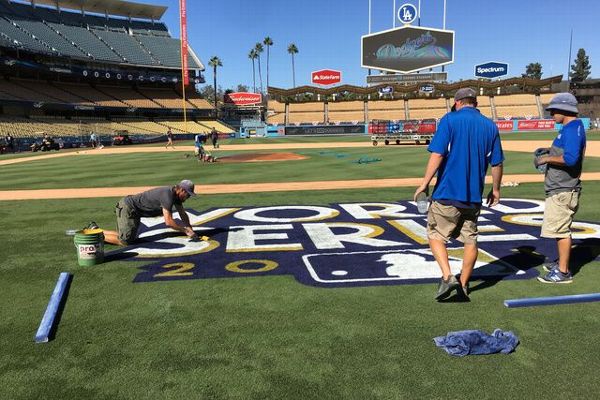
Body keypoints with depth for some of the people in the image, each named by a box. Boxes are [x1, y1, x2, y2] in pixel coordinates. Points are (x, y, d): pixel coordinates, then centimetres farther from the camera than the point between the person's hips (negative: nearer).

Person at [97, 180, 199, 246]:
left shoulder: (176, 194, 2)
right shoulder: (168, 195, -27)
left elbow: (183, 214, 11)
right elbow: (168, 222, -30)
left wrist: (190, 230, 2)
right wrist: (186, 230, -22)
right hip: (127, 208, -10)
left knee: (131, 237, 15)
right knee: (125, 241, -14)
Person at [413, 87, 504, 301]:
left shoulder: (449, 120, -5)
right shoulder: (490, 126, 8)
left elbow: (437, 155, -15)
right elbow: (496, 163, 10)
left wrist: (425, 183, -12)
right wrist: (495, 189, 22)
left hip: (448, 192, -4)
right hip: (474, 195, 5)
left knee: (435, 235, 7)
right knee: (470, 240, 14)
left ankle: (448, 277, -10)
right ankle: (463, 285, 21)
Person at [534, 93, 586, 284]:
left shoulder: (572, 129, -17)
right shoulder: (572, 128, 15)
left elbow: (570, 158, -28)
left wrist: (546, 159, -18)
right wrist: (550, 152, 15)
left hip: (563, 190, -11)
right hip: (560, 188, 11)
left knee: (561, 229, -6)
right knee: (561, 229, 20)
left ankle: (563, 272, 0)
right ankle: (561, 263, 33)